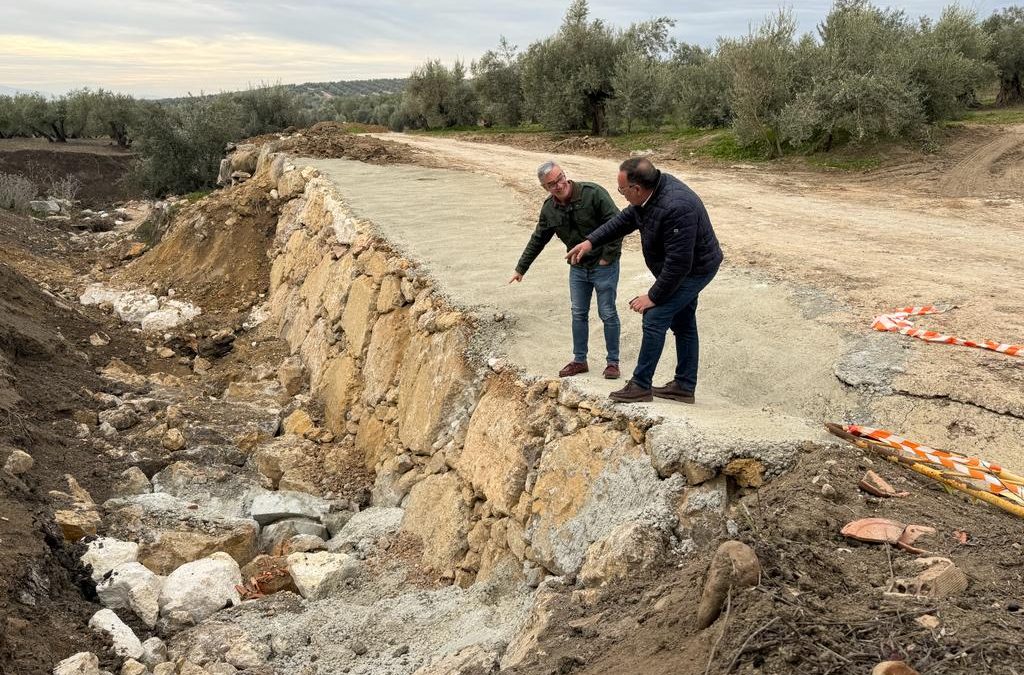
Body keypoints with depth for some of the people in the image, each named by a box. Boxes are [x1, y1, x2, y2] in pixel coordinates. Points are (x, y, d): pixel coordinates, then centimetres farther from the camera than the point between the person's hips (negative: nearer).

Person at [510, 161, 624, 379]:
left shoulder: (593, 193, -20)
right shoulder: (549, 209, -2)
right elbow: (537, 240, 10)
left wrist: (608, 257, -16)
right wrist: (521, 269, 13)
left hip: (604, 266, -5)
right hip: (578, 268, 5)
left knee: (608, 314, 2)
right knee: (578, 314, 11)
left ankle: (612, 361, 16)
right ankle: (579, 360, 25)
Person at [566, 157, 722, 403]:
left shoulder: (675, 209, -37)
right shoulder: (653, 189, -8)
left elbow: (678, 263, -33)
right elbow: (626, 219, 9)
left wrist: (654, 296, -22)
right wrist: (591, 241, 4)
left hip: (694, 269, -10)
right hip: (687, 266, 10)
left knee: (655, 319, -10)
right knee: (683, 323, 16)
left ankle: (640, 386, 1)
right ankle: (685, 387, 28)